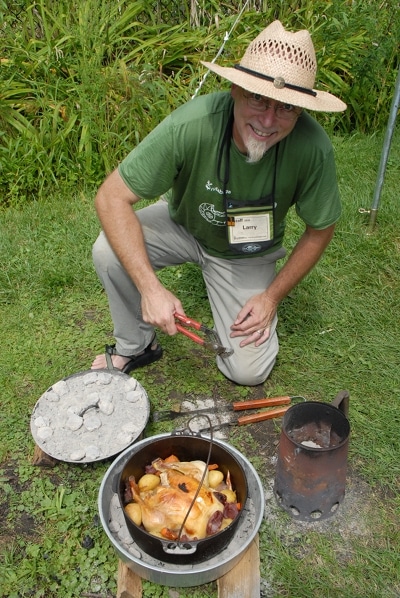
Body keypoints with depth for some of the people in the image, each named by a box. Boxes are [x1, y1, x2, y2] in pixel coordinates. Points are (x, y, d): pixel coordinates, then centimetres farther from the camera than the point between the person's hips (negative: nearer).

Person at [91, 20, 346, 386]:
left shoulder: (313, 149, -31)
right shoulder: (191, 125, -35)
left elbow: (320, 230, -12)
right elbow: (112, 196, -29)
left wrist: (273, 296, -14)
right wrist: (150, 288, -36)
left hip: (248, 254, 1)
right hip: (183, 225, 0)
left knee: (249, 372, -6)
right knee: (109, 251, -29)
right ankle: (135, 346, 0)